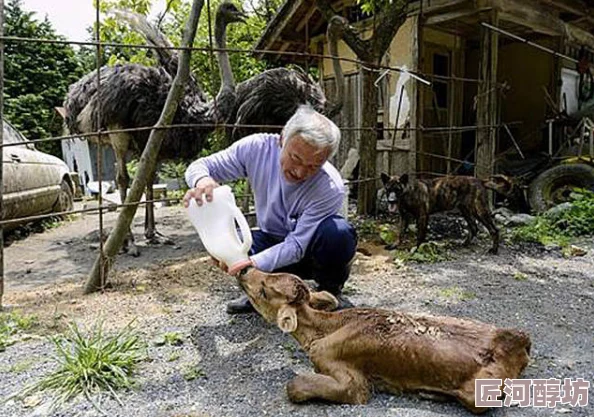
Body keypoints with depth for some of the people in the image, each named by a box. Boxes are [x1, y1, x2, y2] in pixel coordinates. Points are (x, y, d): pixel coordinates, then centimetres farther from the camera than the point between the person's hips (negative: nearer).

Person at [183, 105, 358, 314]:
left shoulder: (331, 188, -30)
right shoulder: (257, 148, -21)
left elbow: (297, 245, -31)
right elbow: (199, 165, -13)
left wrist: (255, 263, -48)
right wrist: (202, 179, -39)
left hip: (308, 251, -2)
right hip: (272, 241, 3)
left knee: (339, 232, -36)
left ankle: (330, 292, -4)